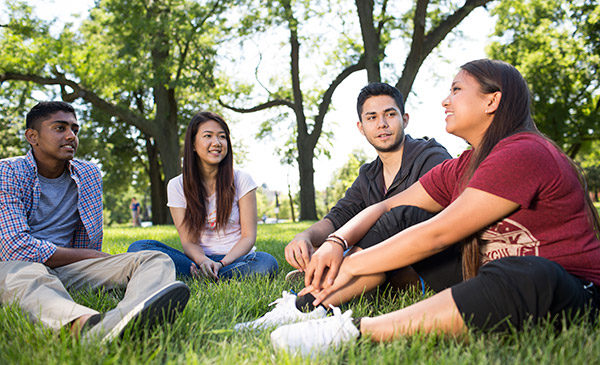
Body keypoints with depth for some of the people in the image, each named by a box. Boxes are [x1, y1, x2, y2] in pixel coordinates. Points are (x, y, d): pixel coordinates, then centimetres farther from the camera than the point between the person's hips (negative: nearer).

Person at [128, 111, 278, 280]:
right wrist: (203, 261, -26)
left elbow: (248, 236, -4)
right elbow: (188, 241, -3)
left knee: (267, 262, -35)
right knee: (137, 248, -21)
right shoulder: (177, 186, 1)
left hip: (236, 258, 0)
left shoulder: (241, 180, -2)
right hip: (199, 259, 1)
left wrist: (222, 263, -22)